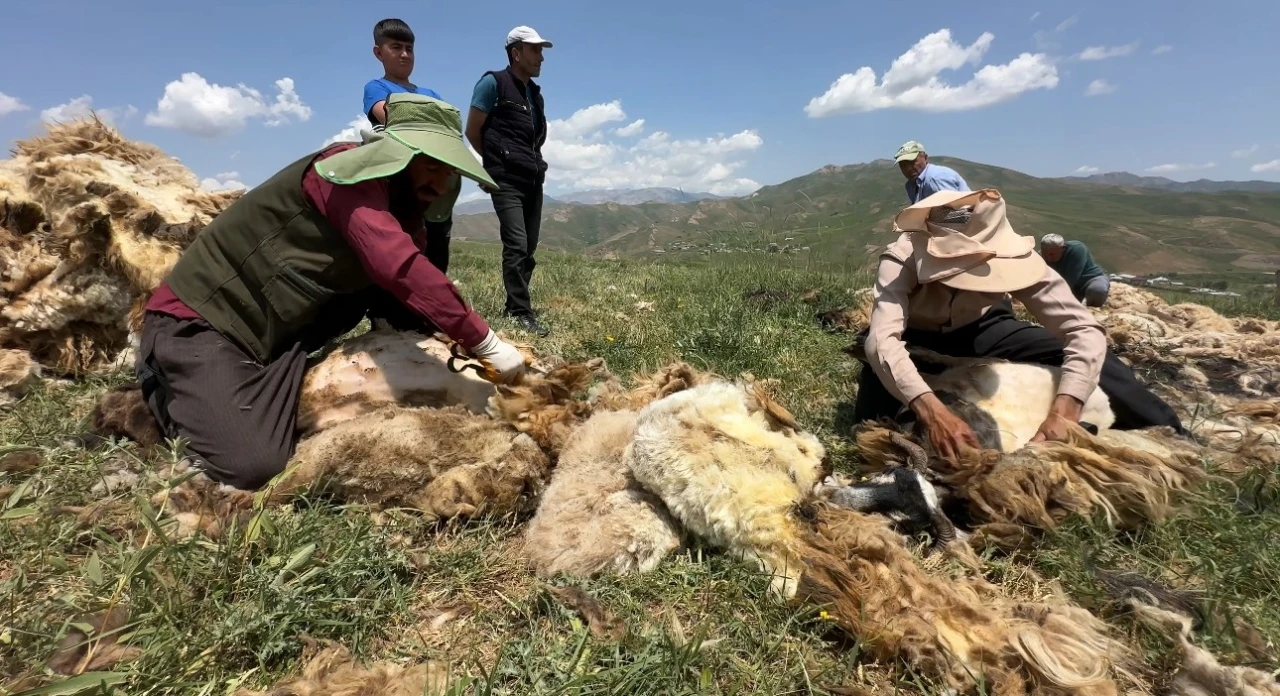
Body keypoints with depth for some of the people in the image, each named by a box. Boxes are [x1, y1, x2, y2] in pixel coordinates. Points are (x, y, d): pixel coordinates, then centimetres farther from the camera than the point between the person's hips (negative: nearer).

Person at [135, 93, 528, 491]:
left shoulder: (398, 200, 8)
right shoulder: (352, 170, -19)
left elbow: (395, 293, 4)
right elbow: (399, 269, -35)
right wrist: (484, 342, -32)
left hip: (270, 327, 8)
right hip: (198, 320, -8)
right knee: (252, 466, -21)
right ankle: (163, 384, 9)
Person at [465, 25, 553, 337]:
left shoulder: (535, 93, 18)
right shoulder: (493, 83, -3)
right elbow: (472, 131, -1)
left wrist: (533, 162, 13)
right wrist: (499, 161, 7)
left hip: (533, 181, 7)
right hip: (507, 181, -7)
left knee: (529, 248, 6)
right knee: (516, 246, -16)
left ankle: (514, 307, 16)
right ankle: (522, 314, -11)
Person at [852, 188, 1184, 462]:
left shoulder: (1010, 253, -27)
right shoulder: (902, 259, -34)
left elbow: (1085, 330, -30)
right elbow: (882, 339, -49)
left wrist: (1064, 410, -46)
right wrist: (930, 410, -63)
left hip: (981, 329, 3)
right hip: (917, 340, -2)